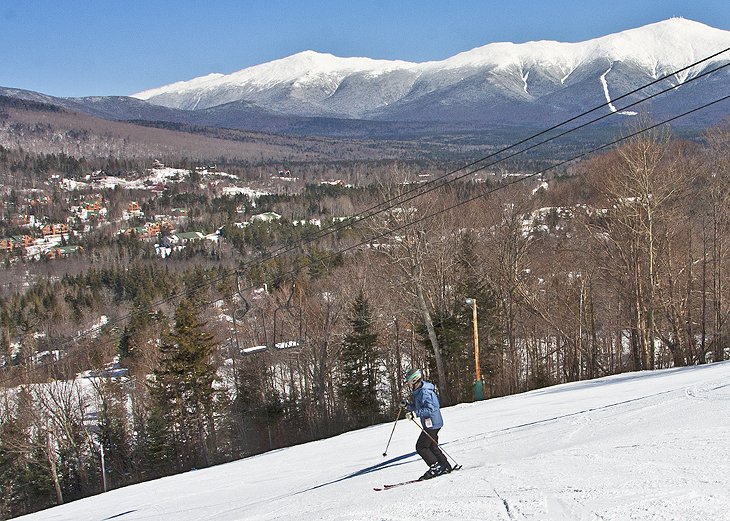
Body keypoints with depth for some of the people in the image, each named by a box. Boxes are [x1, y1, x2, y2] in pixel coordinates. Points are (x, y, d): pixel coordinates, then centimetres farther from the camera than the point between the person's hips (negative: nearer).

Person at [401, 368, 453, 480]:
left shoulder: (424, 392, -20)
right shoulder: (418, 392, 13)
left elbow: (430, 409, -28)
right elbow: (418, 407, 24)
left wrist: (415, 414, -32)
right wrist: (407, 405, 9)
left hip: (431, 423, -11)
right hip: (431, 424, 11)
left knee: (421, 447, -8)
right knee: (432, 447, 16)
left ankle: (436, 467, -3)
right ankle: (445, 467, 22)